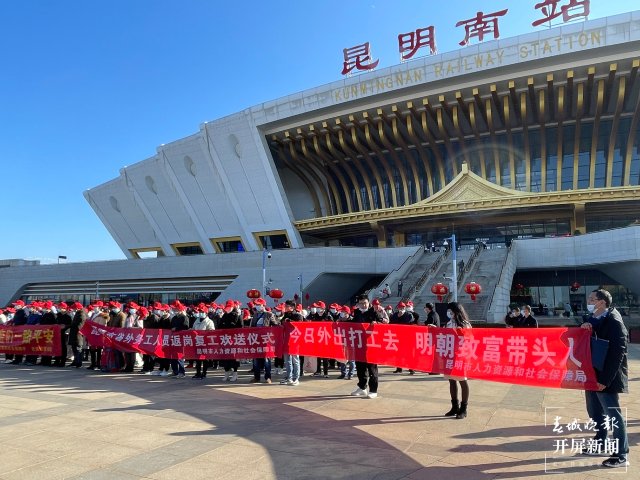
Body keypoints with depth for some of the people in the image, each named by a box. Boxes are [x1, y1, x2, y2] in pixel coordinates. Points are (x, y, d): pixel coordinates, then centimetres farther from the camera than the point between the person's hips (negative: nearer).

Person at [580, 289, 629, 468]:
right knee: (595, 412, 18)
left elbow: (617, 352, -20)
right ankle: (599, 444, 32)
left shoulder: (614, 321, -16)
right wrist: (583, 328, -11)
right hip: (592, 375, 8)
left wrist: (605, 379, -22)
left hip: (605, 377, -8)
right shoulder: (593, 319, 10)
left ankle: (621, 455, 10)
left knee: (613, 415, 0)